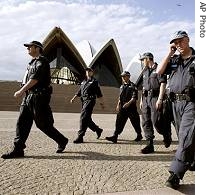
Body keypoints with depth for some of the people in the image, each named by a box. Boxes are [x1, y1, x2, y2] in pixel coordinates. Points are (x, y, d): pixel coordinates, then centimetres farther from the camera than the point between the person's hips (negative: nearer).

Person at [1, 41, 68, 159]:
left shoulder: (42, 62, -9)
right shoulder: (33, 63, 21)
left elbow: (34, 79, -19)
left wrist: (21, 91, -20)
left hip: (39, 96, -9)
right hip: (29, 96, 9)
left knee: (42, 124, -4)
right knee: (22, 122, 3)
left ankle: (62, 141, 14)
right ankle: (18, 150, 6)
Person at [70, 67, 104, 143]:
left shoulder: (95, 82, 3)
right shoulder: (83, 82, 21)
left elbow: (99, 94, 2)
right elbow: (79, 92, 22)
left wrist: (102, 103, 1)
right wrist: (74, 98, 8)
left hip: (90, 101, -7)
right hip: (84, 101, 7)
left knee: (83, 117, -15)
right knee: (87, 119, 10)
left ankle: (80, 137, -14)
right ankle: (98, 130, 30)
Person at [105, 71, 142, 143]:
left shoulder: (132, 86, -6)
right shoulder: (122, 86, 16)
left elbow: (134, 97, -14)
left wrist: (128, 103, -27)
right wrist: (118, 105, 14)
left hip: (131, 107, -6)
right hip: (122, 108, 6)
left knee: (135, 122, 7)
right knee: (119, 122, -3)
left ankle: (139, 135, 26)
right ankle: (115, 136, -6)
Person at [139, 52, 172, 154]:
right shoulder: (145, 72, 21)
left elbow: (163, 84, -10)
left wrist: (160, 99, -18)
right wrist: (141, 100, 17)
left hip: (155, 98, -7)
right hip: (146, 99, 7)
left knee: (156, 122, -12)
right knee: (146, 123, 1)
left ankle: (167, 134, 18)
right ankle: (149, 145, 6)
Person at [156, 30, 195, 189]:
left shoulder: (195, 58, 3)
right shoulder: (174, 60, 16)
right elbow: (159, 71, 5)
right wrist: (169, 54, 4)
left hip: (191, 102, -5)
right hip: (176, 102, 5)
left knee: (186, 137, -12)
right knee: (184, 137, 14)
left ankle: (176, 173, -12)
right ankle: (192, 163, 31)